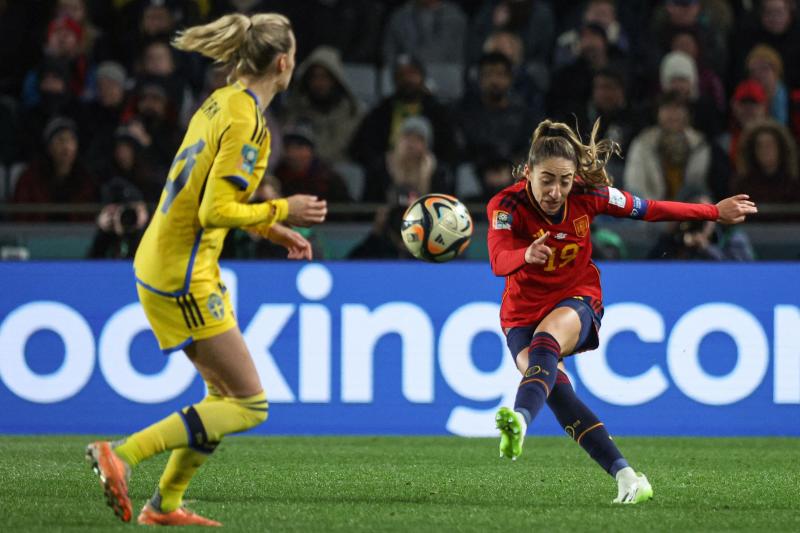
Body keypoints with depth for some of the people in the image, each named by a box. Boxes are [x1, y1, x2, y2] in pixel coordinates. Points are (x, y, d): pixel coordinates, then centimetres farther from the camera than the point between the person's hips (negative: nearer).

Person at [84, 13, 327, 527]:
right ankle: (122, 454, -12)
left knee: (227, 394, 18)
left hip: (161, 264, 10)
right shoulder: (247, 122, -18)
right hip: (183, 277, -10)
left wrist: (274, 229, 23)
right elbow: (215, 212, -22)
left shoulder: (220, 103, 11)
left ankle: (165, 504, 20)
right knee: (248, 404, -6)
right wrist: (282, 211, -12)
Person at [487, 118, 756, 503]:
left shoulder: (588, 195, -11)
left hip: (577, 300, 0)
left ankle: (520, 421, -62)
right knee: (555, 387, -25)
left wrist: (715, 212, 10)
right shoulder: (507, 205, -18)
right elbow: (499, 261, -34)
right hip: (523, 312, 0)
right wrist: (526, 256, -58)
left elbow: (649, 209, 4)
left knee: (546, 340, -36)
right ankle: (626, 478, -25)